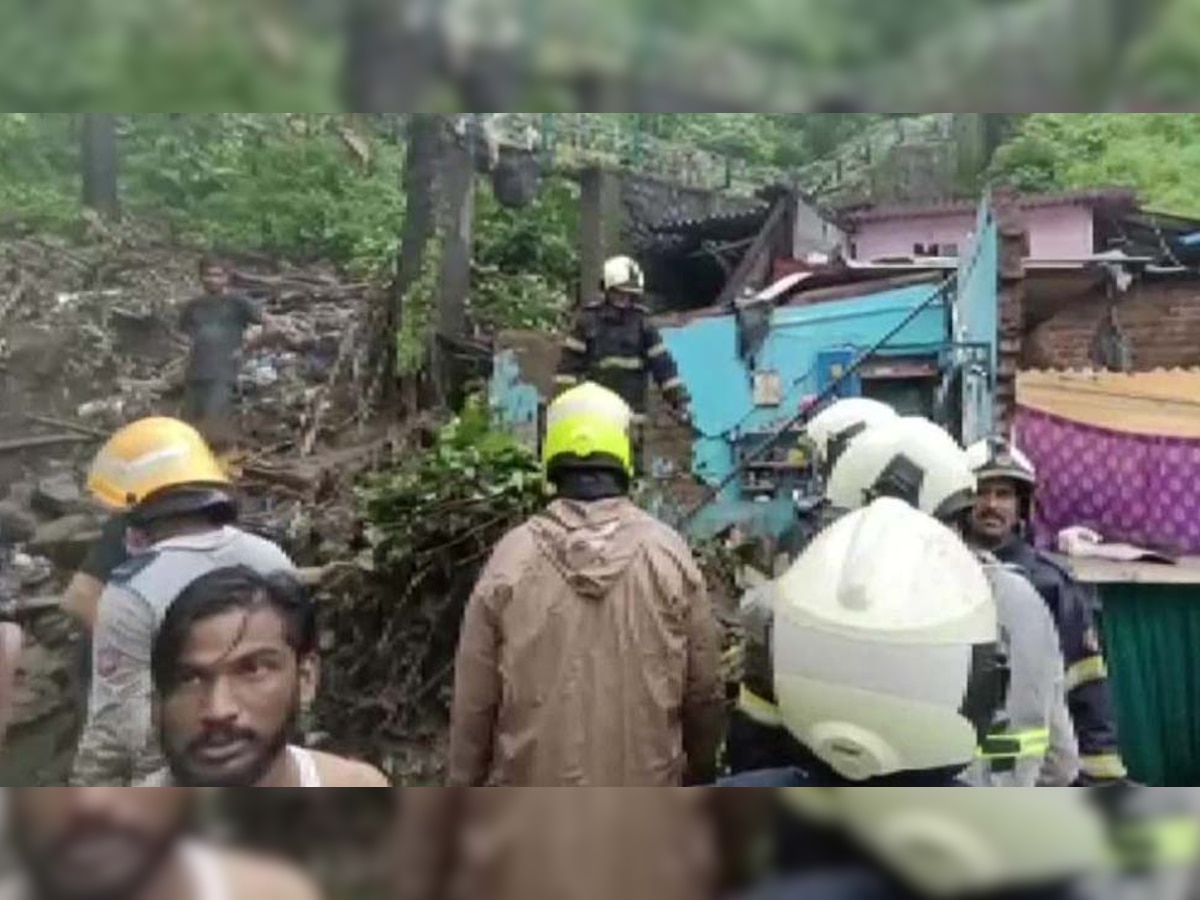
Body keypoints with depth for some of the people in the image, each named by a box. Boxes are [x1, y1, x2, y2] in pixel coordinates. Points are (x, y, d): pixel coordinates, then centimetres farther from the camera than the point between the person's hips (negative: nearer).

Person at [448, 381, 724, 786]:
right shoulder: (668, 552, -8)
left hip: (535, 788, 0)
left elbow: (474, 698, -5)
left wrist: (464, 786, 9)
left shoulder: (511, 557, -11)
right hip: (644, 788, 1)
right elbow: (705, 690, -1)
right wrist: (700, 774, 16)